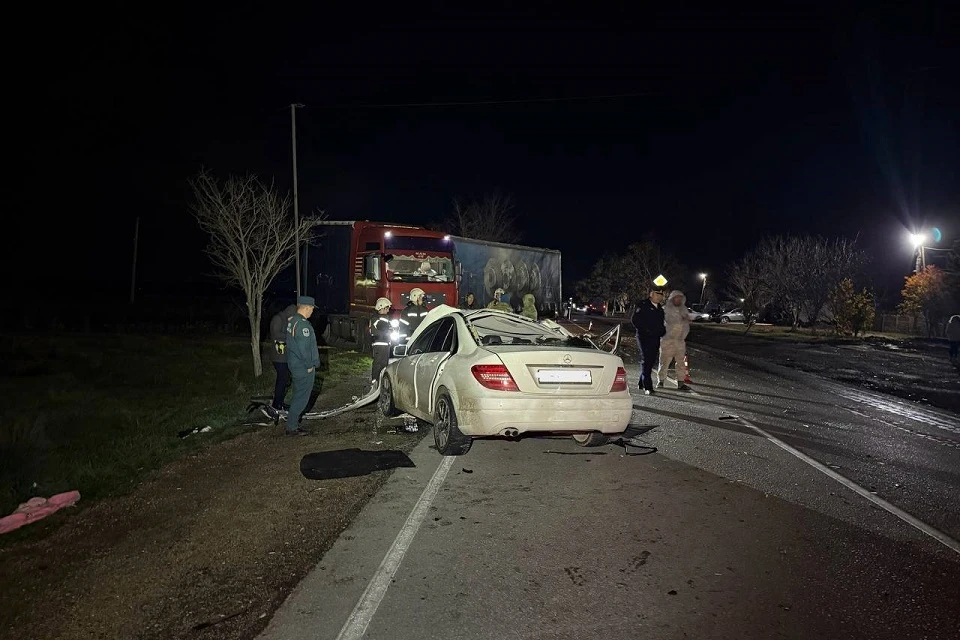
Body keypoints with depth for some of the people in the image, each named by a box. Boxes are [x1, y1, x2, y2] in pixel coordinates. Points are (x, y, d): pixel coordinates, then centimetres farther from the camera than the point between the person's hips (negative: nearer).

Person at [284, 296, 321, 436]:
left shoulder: (291, 320, 9)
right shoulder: (302, 324, -23)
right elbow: (303, 348, -25)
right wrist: (309, 365, -13)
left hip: (295, 365, 10)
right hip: (304, 367, -10)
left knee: (298, 396, 19)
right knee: (301, 397, -1)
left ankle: (293, 423, 27)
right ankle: (292, 427, 4)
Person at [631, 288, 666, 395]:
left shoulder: (660, 309, 18)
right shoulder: (642, 306, -5)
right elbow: (634, 320, -11)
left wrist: (663, 331, 8)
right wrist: (645, 330, -16)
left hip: (655, 338, 7)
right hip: (644, 338, -7)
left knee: (651, 361, 9)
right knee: (646, 361, -10)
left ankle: (642, 384, 21)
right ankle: (647, 387, -11)